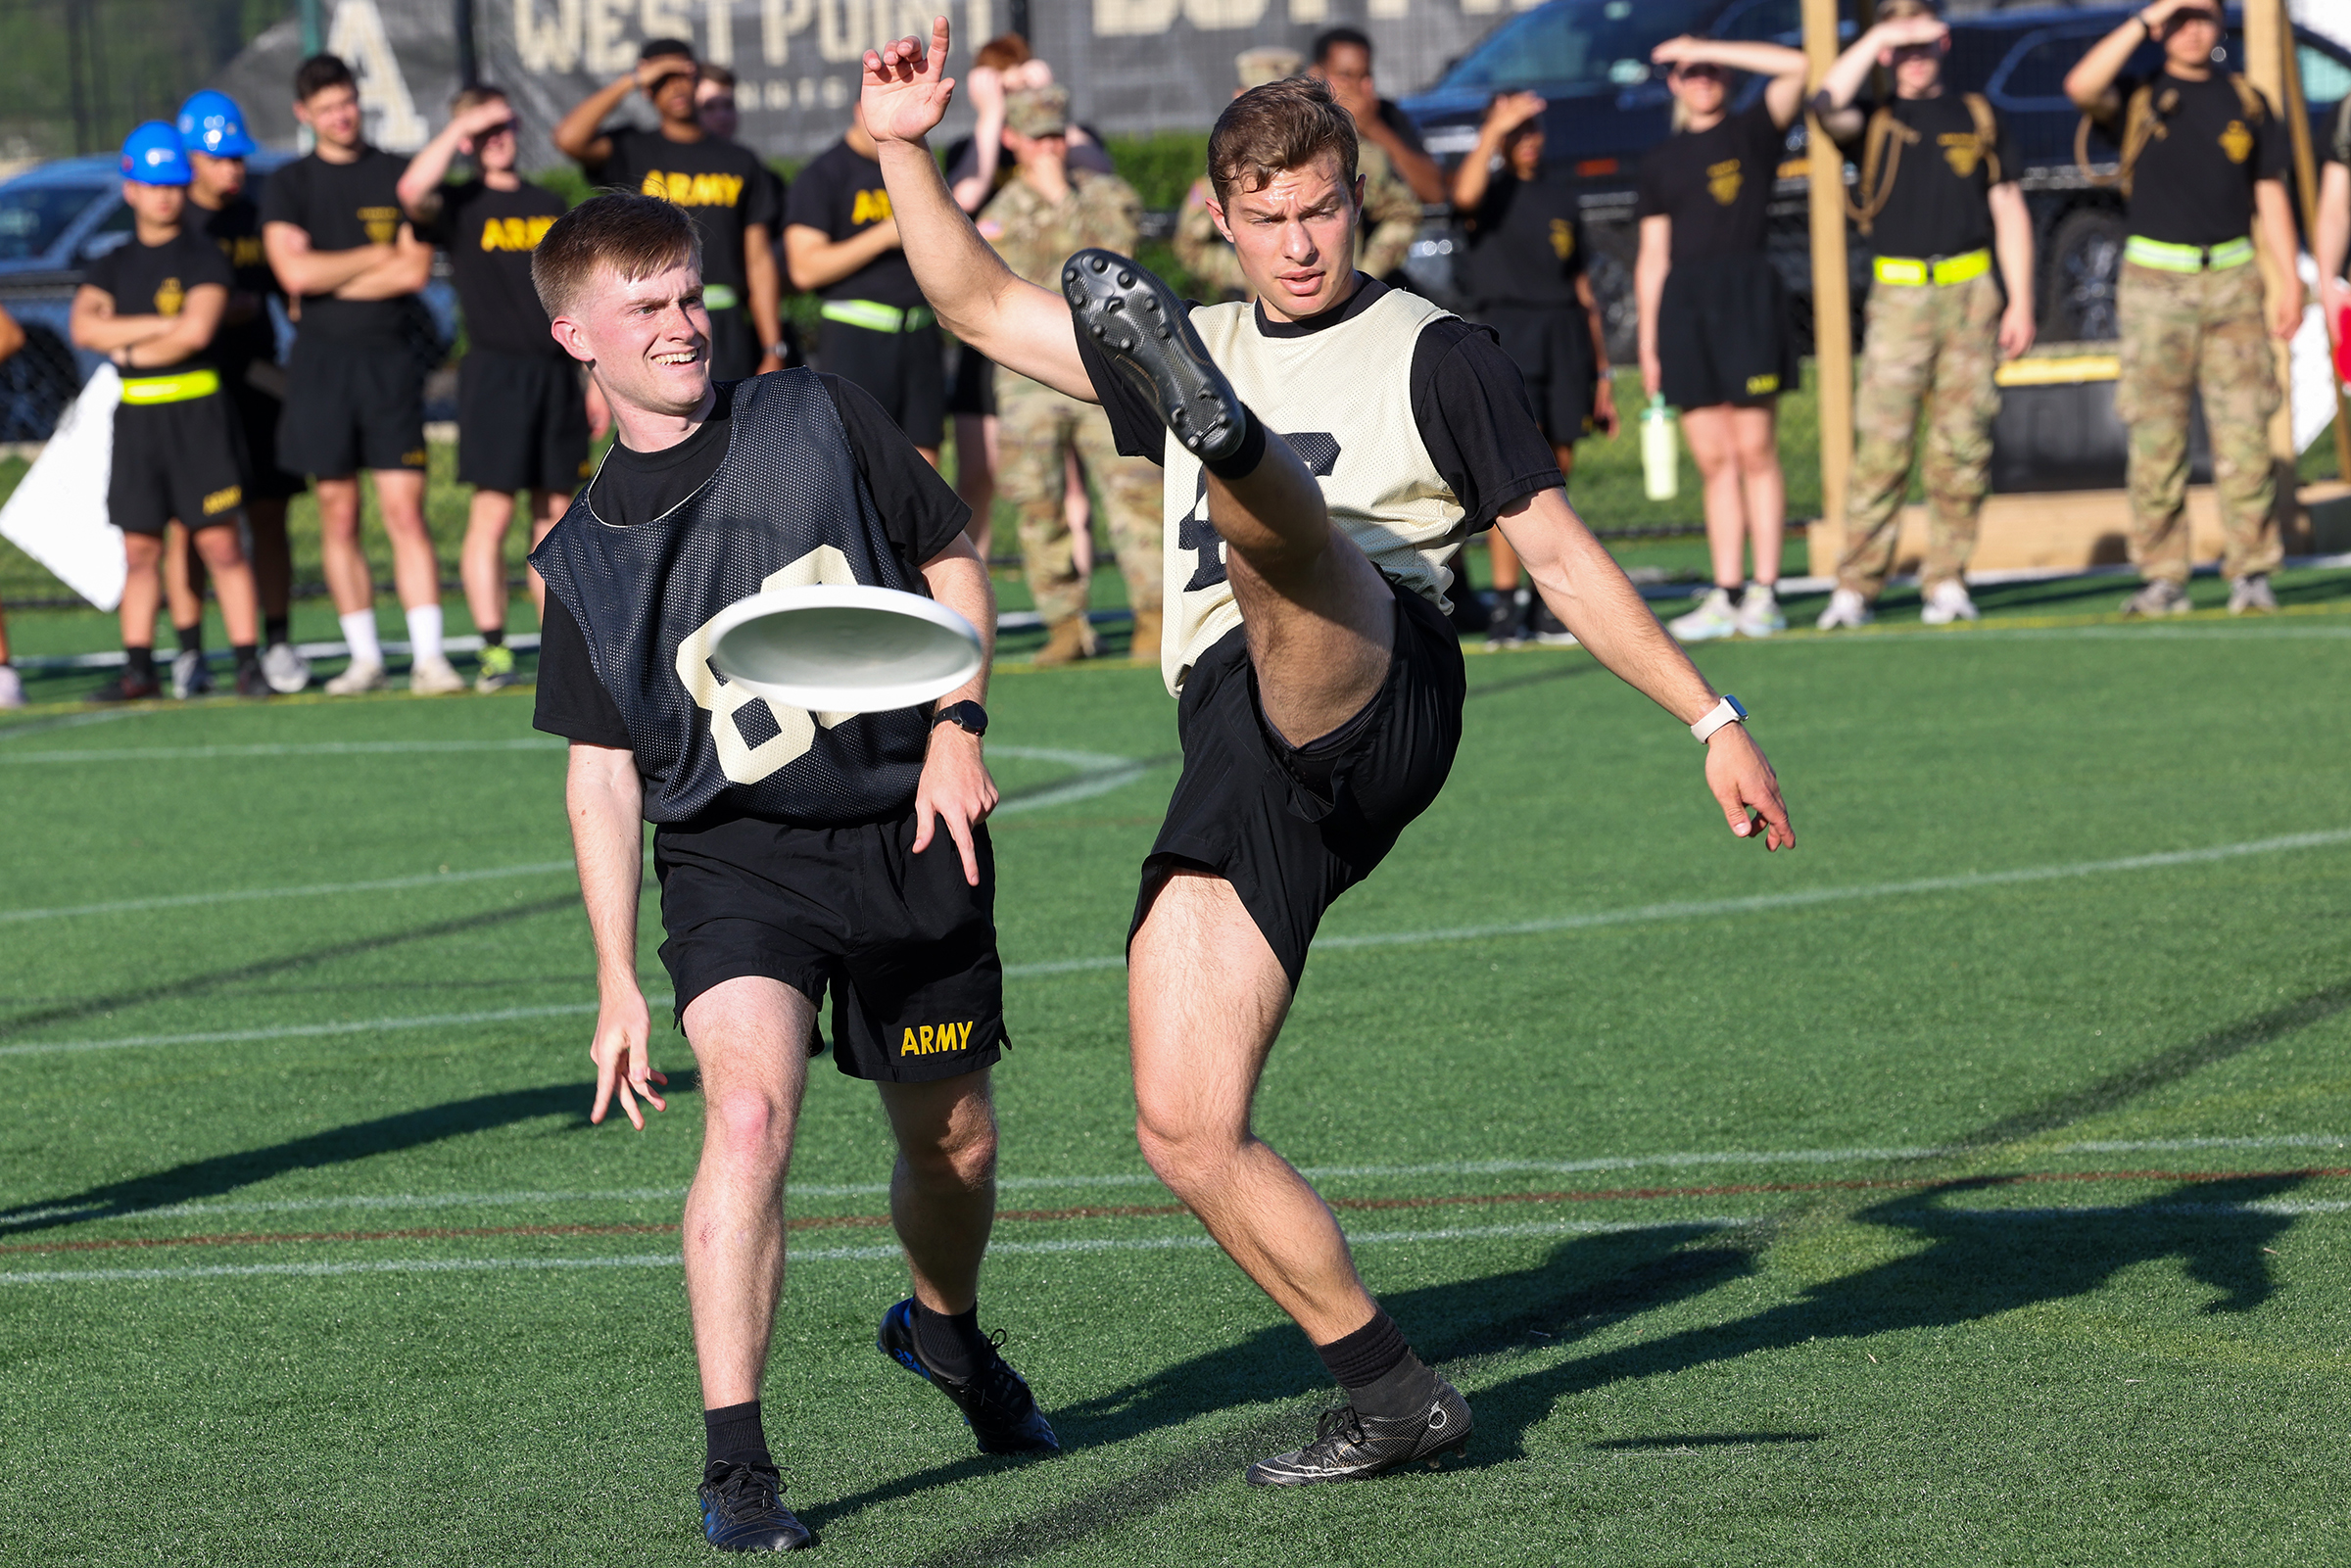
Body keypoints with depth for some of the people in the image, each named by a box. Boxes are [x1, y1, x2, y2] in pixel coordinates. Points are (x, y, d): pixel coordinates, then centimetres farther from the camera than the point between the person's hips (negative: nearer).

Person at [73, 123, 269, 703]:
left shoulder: (205, 259, 0)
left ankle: (249, 662, -5)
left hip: (196, 410, -4)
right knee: (139, 546, 4)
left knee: (220, 542, -6)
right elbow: (85, 328, -3)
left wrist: (128, 351, -4)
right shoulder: (112, 267, 13)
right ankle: (138, 669, 7)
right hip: (135, 415, 4)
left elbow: (196, 332, -14)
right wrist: (160, 327, -10)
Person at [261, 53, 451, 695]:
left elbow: (415, 271, -4)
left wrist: (330, 281, -7)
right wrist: (375, 257, -2)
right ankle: (365, 659, 10)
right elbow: (294, 272, -9)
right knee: (338, 518, 3)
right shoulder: (287, 186, 6)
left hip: (388, 358, -1)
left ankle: (428, 657, -11)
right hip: (320, 362, 1)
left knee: (405, 512, -8)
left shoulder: (399, 176, 6)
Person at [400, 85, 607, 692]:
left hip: (556, 369, 5)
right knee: (493, 511, -8)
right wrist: (459, 127, -16)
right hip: (494, 367, -5)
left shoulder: (549, 205, 16)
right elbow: (412, 193, -23)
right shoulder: (460, 205, 1)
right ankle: (493, 651, -6)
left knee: (557, 513, 5)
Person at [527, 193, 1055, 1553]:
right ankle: (736, 1464, -24)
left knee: (953, 1141, 12)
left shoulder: (819, 419, 3)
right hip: (734, 851, -1)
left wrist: (958, 729, -5)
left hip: (909, 834, 2)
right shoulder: (587, 557, 4)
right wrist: (619, 982, 3)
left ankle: (947, 1328, 47)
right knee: (751, 1108, -25)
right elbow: (603, 772, 7)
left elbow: (953, 562, 10)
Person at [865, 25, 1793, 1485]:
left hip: (1373, 693, -6)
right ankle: (1395, 1395, 6)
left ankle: (1223, 428, -74)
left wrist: (1712, 719, 7)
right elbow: (979, 304, 28)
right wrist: (908, 148, 15)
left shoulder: (1433, 355, 12)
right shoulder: (1206, 346, 27)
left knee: (1273, 524, -37)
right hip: (1237, 754, 6)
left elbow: (1560, 551, 11)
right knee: (1185, 1131, -4)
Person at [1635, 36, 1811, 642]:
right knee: (1714, 460, 4)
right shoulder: (1662, 160, 16)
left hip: (1747, 295, -4)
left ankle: (1765, 592, -3)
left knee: (1755, 451, -5)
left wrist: (1709, 48, -6)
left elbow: (1794, 67, -10)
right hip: (1682, 302, 4)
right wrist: (1648, 342, 9)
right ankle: (1724, 597, 4)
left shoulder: (1753, 132, 7)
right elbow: (1652, 257, 15)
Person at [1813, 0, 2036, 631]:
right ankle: (1856, 586, -7)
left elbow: (2009, 213, 13)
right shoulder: (1875, 119, 9)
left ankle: (1947, 582, 6)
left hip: (1971, 294, 2)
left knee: (1962, 446, 0)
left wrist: (2021, 302, 6)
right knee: (1880, 445, -8)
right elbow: (1827, 102, -15)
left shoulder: (1977, 118, 13)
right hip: (1899, 294, -2)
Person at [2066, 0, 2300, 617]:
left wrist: (2289, 278, 4)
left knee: (2244, 432, -4)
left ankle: (2252, 572, -1)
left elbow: (2270, 195, 12)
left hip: (2232, 280, 1)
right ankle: (2163, 578, 1)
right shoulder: (2138, 98, 6)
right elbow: (2081, 86, -16)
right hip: (2156, 283, -1)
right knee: (2155, 435, -3)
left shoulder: (2246, 102, 12)